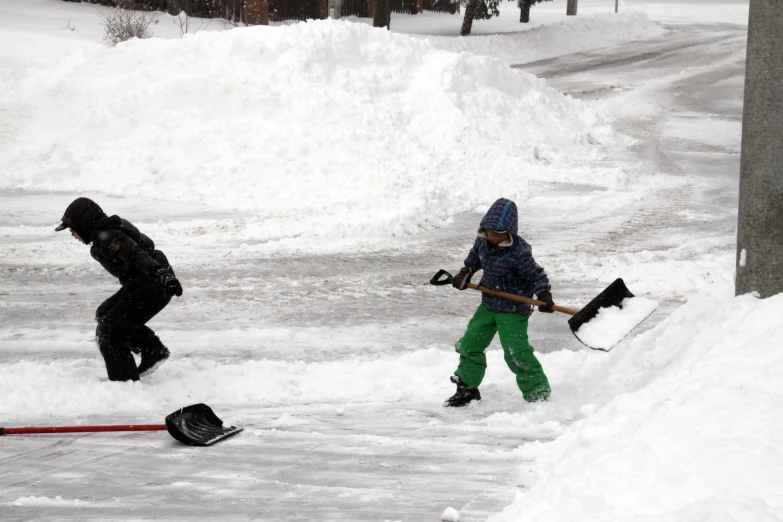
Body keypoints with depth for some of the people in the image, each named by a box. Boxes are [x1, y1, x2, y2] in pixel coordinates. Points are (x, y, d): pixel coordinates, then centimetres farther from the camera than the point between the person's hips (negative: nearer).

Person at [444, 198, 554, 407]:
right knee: (470, 343, 12)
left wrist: (544, 295, -32)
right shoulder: (482, 241, -4)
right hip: (488, 304, 8)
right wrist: (466, 272, 6)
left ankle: (538, 394, -2)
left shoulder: (519, 253, -26)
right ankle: (467, 388, 30)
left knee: (516, 353, -14)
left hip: (514, 309, -8)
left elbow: (536, 276, -18)